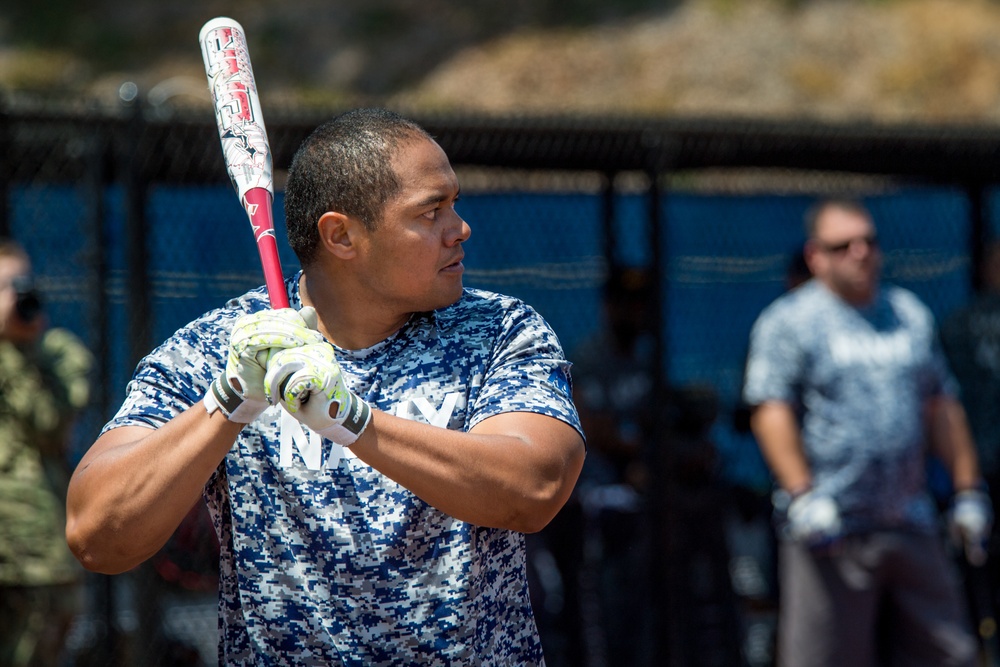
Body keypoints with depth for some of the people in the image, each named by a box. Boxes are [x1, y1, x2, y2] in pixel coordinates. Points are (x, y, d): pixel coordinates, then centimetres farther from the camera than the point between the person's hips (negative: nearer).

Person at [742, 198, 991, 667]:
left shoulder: (911, 314, 17)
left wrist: (967, 488, 15)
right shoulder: (788, 321, -1)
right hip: (831, 524, -6)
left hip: (912, 527, 6)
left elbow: (941, 408, 21)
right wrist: (802, 497, -20)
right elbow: (771, 413, -10)